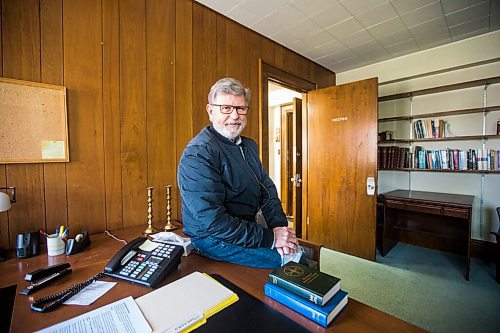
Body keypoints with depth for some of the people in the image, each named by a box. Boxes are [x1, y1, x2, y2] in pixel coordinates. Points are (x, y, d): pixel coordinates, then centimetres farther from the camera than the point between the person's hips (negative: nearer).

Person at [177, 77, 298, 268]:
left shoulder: (249, 146, 8)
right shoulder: (199, 153, -21)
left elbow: (267, 189, 5)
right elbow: (212, 222, -26)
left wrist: (279, 226, -11)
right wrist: (270, 238, -22)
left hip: (247, 228, 8)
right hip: (213, 240, -7)